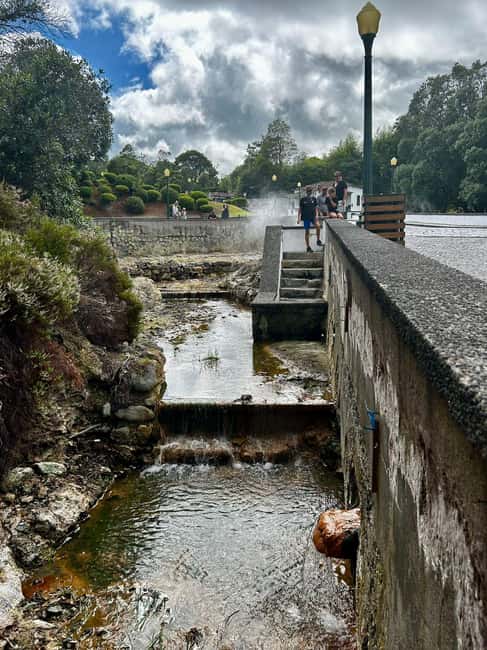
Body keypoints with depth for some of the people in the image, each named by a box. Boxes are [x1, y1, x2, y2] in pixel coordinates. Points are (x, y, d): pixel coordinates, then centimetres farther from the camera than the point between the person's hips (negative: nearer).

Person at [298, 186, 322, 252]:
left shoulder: (313, 199, 7)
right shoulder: (303, 199, 3)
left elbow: (316, 208, 10)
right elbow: (300, 209, 6)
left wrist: (316, 215, -5)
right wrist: (298, 218, 1)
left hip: (313, 216, 1)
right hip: (306, 217, 0)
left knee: (318, 225, -27)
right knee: (307, 232, 4)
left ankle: (318, 241, -12)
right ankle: (308, 247, 13)